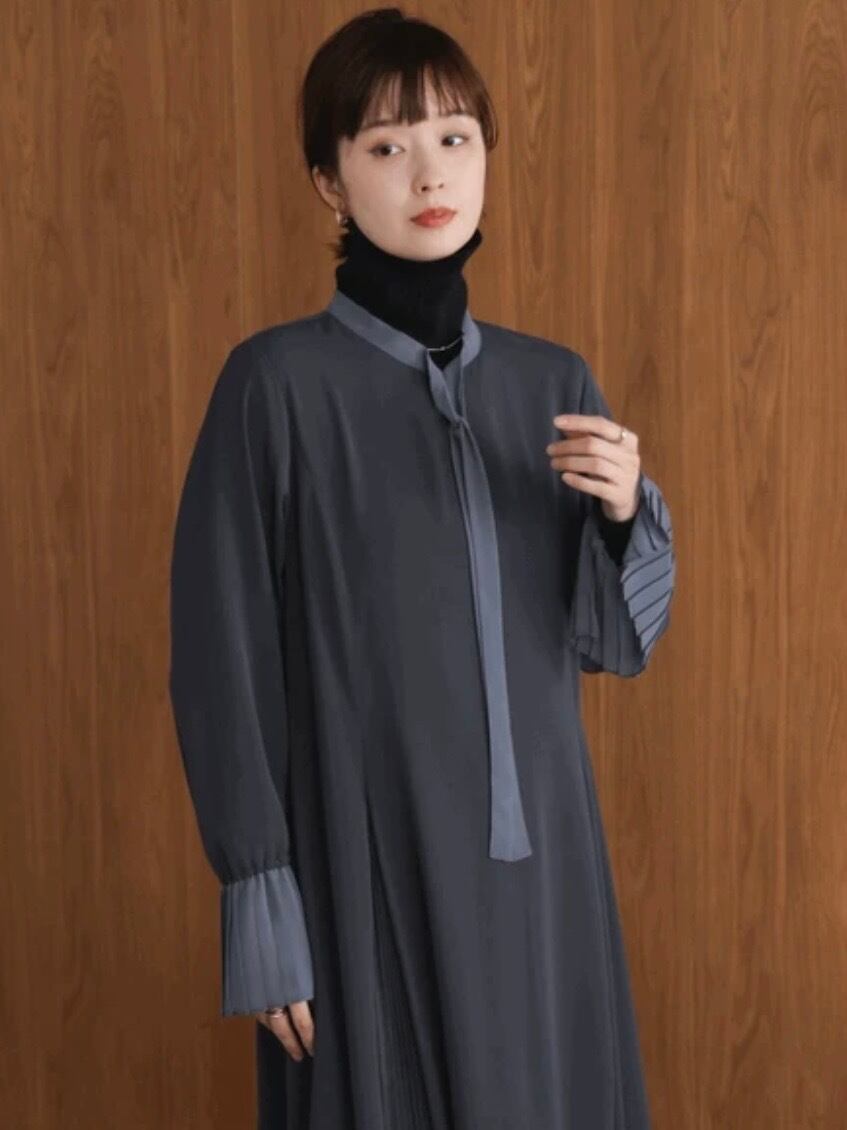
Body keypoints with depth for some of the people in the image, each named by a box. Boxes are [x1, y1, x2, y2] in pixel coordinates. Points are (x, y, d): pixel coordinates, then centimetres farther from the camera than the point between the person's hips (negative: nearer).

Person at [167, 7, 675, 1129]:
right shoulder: (276, 382, -7)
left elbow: (617, 640, 10)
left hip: (538, 853, 4)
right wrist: (260, 898, -9)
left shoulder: (552, 381, 7)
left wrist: (626, 511, -9)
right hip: (365, 861, -4)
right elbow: (223, 660, -6)